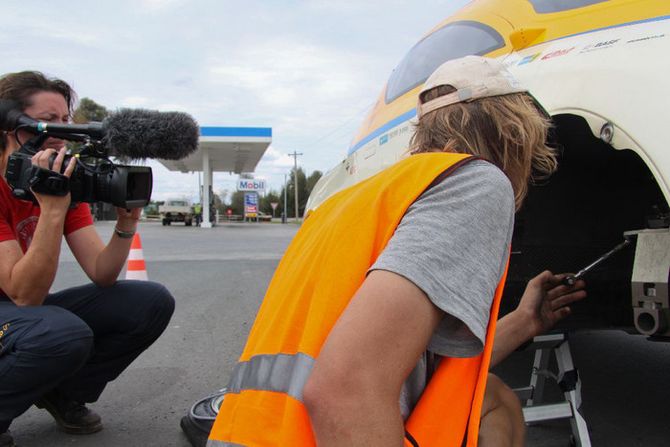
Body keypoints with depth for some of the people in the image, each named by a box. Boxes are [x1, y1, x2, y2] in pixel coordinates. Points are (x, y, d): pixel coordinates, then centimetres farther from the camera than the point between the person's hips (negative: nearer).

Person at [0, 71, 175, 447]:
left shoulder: (66, 179, -2)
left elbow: (101, 274, -10)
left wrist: (126, 223, -27)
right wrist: (51, 210, -35)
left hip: (33, 306, 7)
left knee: (152, 302, -10)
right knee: (65, 333, -38)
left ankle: (64, 394, 9)